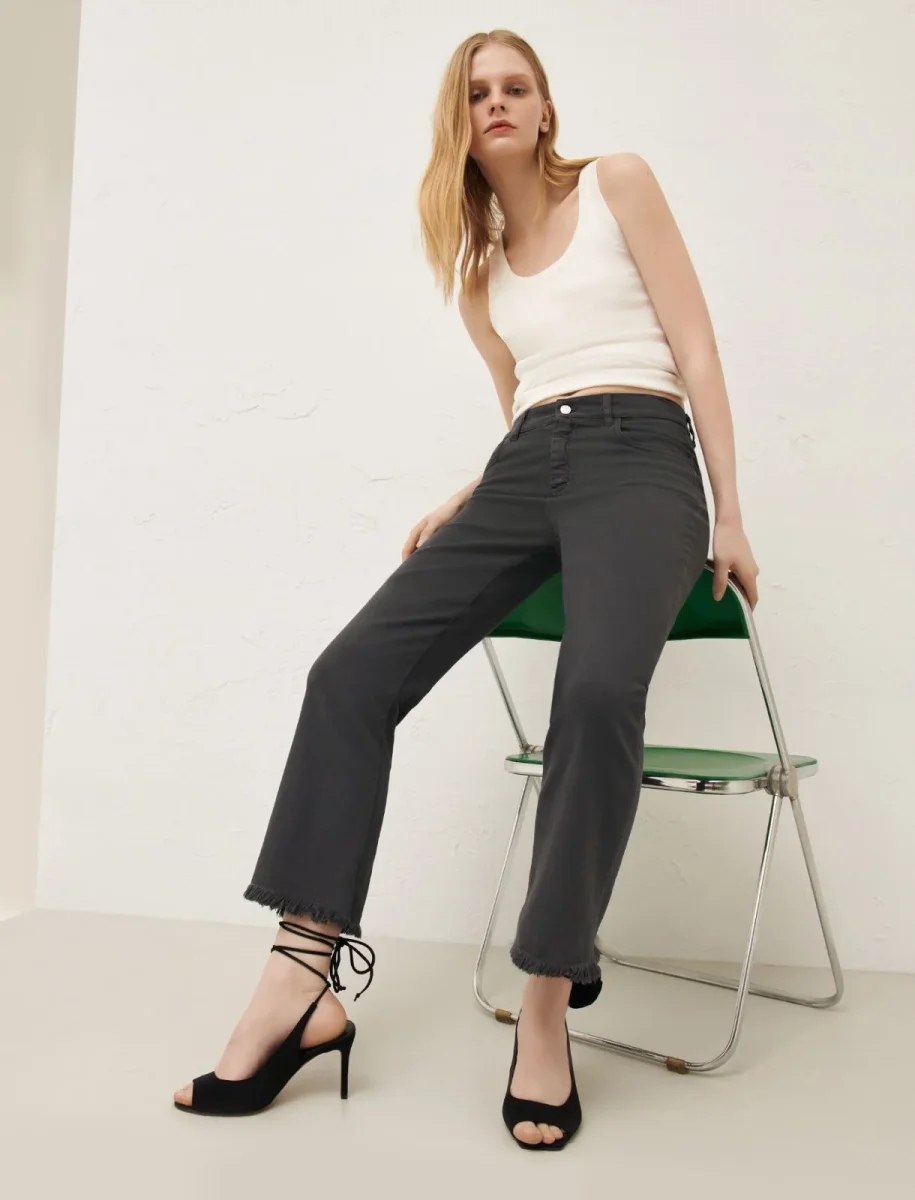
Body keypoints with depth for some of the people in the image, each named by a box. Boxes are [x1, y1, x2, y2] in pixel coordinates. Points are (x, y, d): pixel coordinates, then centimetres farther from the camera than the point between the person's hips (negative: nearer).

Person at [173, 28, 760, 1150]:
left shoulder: (617, 182, 11)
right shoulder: (480, 267, 24)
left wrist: (728, 515, -2)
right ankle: (304, 982, -18)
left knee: (599, 687, -36)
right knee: (354, 670, -18)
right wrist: (461, 508, 9)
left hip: (639, 455, -4)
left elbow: (694, 348, 4)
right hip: (524, 471, 5)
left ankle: (546, 1005, -25)